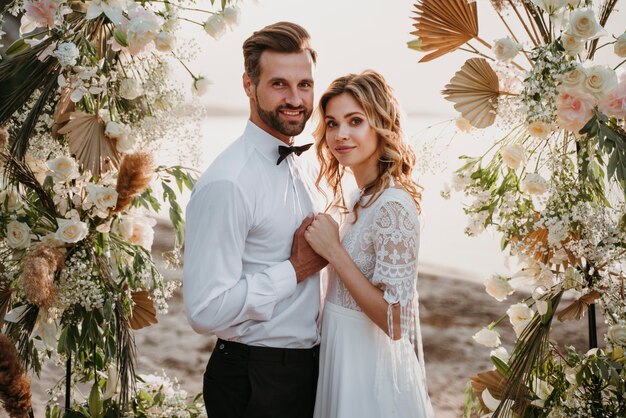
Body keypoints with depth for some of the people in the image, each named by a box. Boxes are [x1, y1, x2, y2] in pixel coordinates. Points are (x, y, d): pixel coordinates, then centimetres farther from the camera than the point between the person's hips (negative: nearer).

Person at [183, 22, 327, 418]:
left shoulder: (302, 168, 6)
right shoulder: (227, 183, -21)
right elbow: (206, 310, -26)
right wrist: (296, 269, -19)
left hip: (309, 365, 8)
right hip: (256, 380, -8)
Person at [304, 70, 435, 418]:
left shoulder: (394, 206, -22)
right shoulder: (365, 198, 5)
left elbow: (394, 321, -25)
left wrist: (333, 250, -24)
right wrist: (330, 247, 0)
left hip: (368, 369, -8)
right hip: (343, 355, 8)